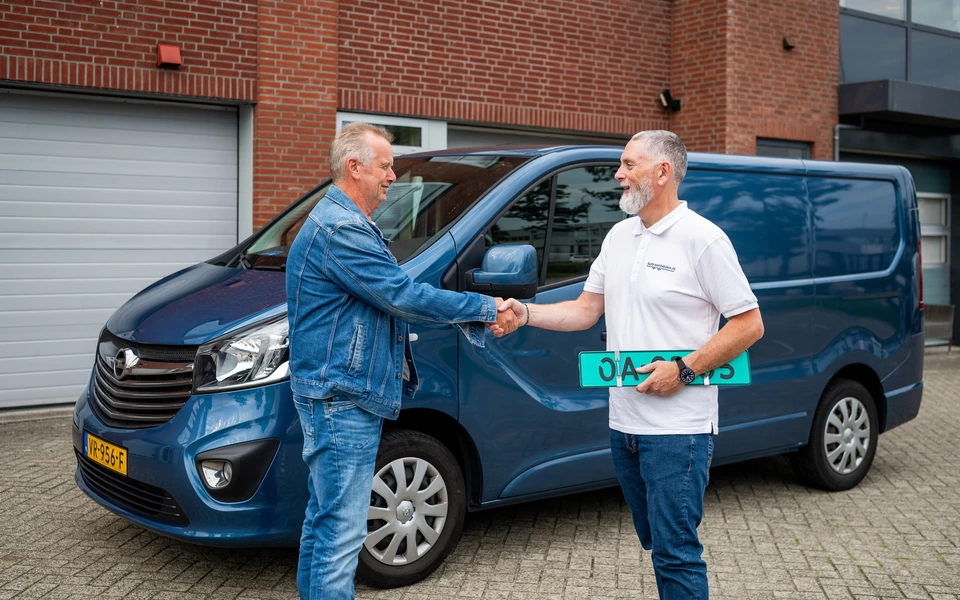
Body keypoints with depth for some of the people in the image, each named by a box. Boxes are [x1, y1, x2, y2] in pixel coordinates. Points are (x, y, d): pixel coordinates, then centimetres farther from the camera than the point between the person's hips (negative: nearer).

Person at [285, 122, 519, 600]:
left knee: (325, 518, 19)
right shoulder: (340, 229, -19)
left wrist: (476, 318, 5)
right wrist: (484, 308, -11)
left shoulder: (349, 225, 18)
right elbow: (404, 297, -22)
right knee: (341, 529, -6)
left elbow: (398, 300, 15)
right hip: (341, 398, -11)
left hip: (341, 396, 11)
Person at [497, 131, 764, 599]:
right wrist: (526, 314, -1)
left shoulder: (702, 239, -11)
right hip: (624, 421, 8)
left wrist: (683, 369, -18)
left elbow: (749, 324, -11)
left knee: (675, 551, -3)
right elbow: (586, 310, 13)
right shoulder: (620, 236, 12)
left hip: (678, 428, -7)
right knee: (656, 542, 19)